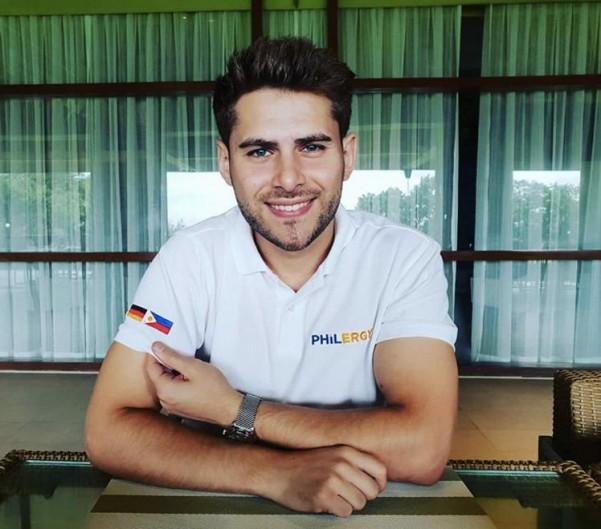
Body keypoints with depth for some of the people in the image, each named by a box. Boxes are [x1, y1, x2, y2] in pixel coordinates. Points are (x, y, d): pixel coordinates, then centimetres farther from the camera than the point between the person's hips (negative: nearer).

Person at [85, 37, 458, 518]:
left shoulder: (407, 258, -14)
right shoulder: (190, 259, -11)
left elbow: (422, 449, -22)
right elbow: (109, 432, -15)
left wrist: (232, 409, -19)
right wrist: (277, 474, -27)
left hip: (372, 508, 1)